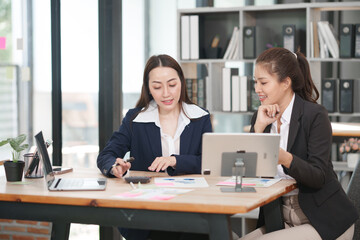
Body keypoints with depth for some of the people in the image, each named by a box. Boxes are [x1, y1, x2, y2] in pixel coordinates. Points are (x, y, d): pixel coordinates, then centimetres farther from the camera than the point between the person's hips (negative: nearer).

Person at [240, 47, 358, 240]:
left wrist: (286, 158, -37)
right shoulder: (260, 118, 7)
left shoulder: (315, 115, -10)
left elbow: (319, 177, -18)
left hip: (324, 223, -6)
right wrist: (259, 127, -11)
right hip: (282, 219, 6)